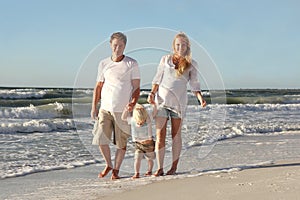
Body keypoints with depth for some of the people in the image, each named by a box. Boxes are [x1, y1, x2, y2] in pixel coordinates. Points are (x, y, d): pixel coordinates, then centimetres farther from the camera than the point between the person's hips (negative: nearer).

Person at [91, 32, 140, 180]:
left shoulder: (132, 64, -1)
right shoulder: (103, 64, 7)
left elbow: (136, 87, -1)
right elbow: (98, 86, 13)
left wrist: (133, 102, -19)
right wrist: (94, 107, 7)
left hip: (123, 110, -2)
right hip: (105, 108, 2)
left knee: (121, 143, 2)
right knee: (101, 139, -3)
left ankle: (116, 170, 18)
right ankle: (108, 165, 21)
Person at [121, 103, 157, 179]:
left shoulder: (148, 119, -11)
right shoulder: (132, 120, -9)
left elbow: (154, 113, -3)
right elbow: (123, 117, -5)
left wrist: (154, 104, -19)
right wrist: (126, 109, -20)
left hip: (149, 143, 0)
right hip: (138, 144, 0)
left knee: (150, 159, 11)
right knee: (137, 158, -12)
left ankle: (149, 171, 28)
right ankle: (136, 173, -7)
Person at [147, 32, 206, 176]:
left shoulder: (191, 64, 9)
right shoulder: (165, 59, 10)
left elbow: (194, 84, 9)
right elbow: (157, 79, 12)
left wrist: (200, 98, -7)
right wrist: (152, 93, -2)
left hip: (178, 102, 0)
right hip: (162, 100, 1)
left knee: (176, 135, 3)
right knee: (160, 135, -5)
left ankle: (174, 167, 10)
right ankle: (160, 168, -2)